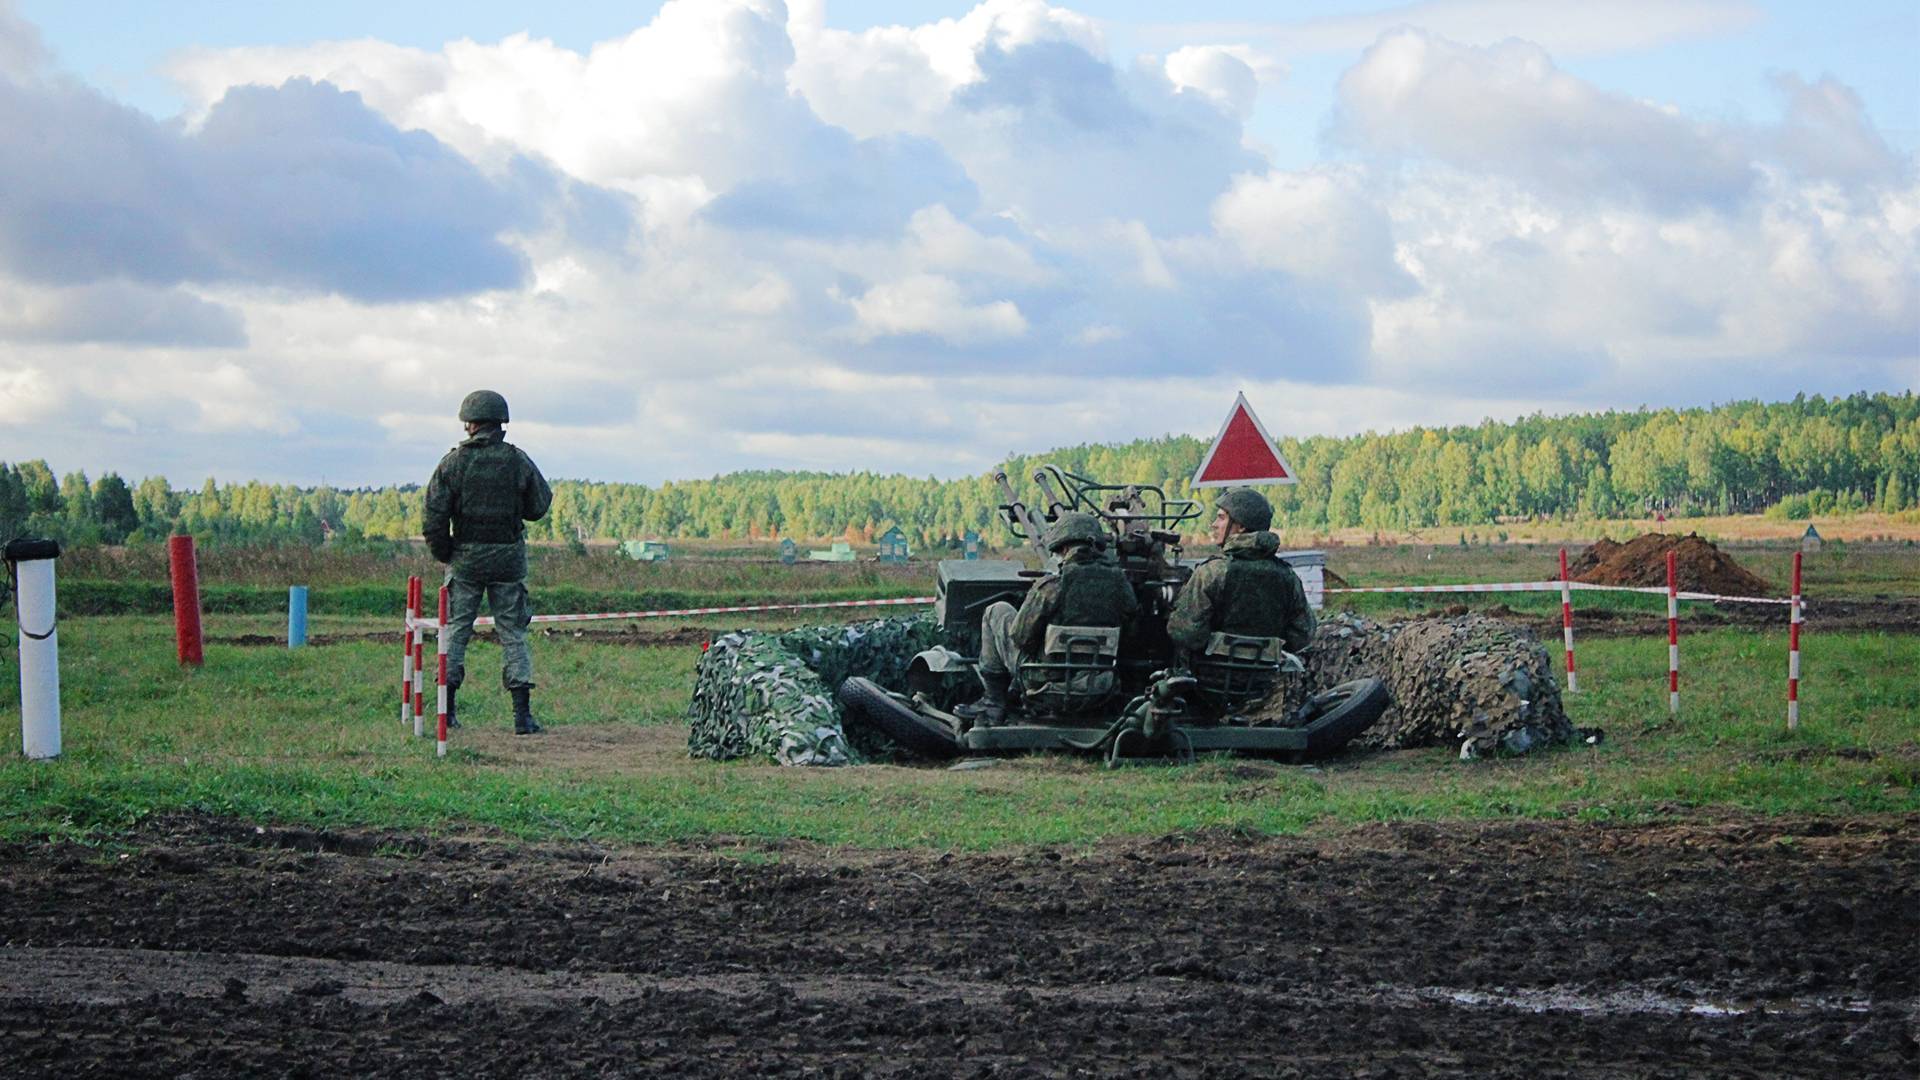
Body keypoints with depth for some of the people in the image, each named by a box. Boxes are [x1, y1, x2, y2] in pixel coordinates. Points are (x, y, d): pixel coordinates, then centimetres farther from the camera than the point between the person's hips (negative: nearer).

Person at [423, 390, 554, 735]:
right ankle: (522, 715, 0)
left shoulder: (454, 461, -5)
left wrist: (442, 553, 5)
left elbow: (435, 512, -8)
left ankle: (447, 712, 7)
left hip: (465, 557, -1)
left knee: (455, 630, 9)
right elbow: (539, 507, 3)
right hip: (508, 559, 1)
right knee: (513, 635, 6)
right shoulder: (518, 460, -3)